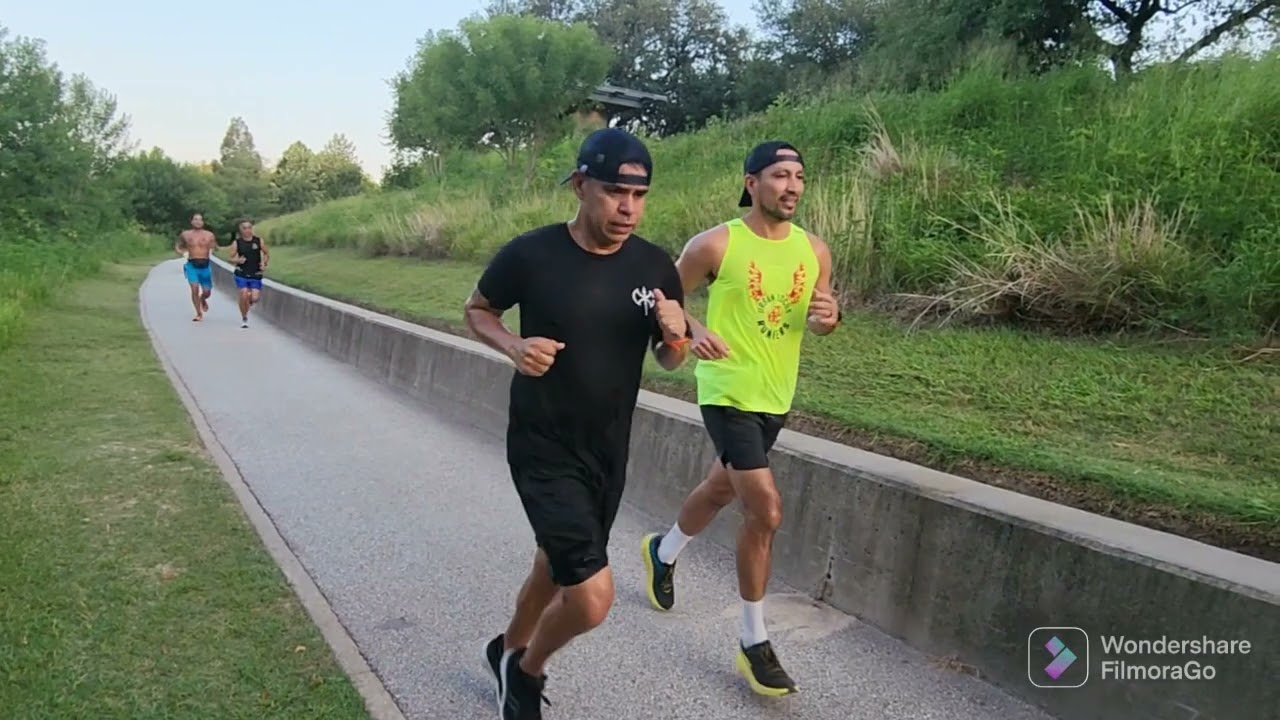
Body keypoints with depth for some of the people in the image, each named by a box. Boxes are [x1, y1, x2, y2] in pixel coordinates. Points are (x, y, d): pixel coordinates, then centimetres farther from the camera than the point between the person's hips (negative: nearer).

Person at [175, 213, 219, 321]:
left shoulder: (209, 235, 3)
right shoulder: (185, 234, 5)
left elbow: (216, 248, 10)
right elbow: (177, 246, 18)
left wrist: (214, 248, -15)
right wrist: (180, 251, -5)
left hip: (205, 265, 1)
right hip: (192, 265, -1)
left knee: (207, 292, 4)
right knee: (195, 288, -14)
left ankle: (203, 299, 42)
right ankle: (199, 314, -3)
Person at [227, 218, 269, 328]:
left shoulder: (259, 241, 0)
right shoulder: (236, 243, -1)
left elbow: (267, 254, 12)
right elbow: (232, 257, 5)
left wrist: (264, 264, -4)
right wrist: (238, 260, -16)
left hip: (256, 274, 1)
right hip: (241, 274, -1)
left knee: (255, 298, -8)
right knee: (244, 295, -13)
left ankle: (249, 302, 31)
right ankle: (244, 318, 8)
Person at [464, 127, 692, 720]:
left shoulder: (655, 266, -6)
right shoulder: (531, 255, -17)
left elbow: (669, 362, 5)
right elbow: (477, 310, 2)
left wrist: (676, 336, -18)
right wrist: (514, 347, -19)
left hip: (609, 450, 5)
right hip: (543, 449, -5)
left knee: (558, 567, 24)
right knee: (592, 597, -13)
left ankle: (509, 649, 55)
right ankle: (527, 672, 22)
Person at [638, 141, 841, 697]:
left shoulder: (814, 250, 1)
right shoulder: (715, 244, -13)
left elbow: (820, 320, 12)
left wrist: (828, 317, -12)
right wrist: (691, 331, -24)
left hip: (777, 397, 6)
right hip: (729, 394, -6)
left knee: (721, 490, 23)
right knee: (765, 511, -12)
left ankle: (662, 552, 54)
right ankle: (754, 643, 8)